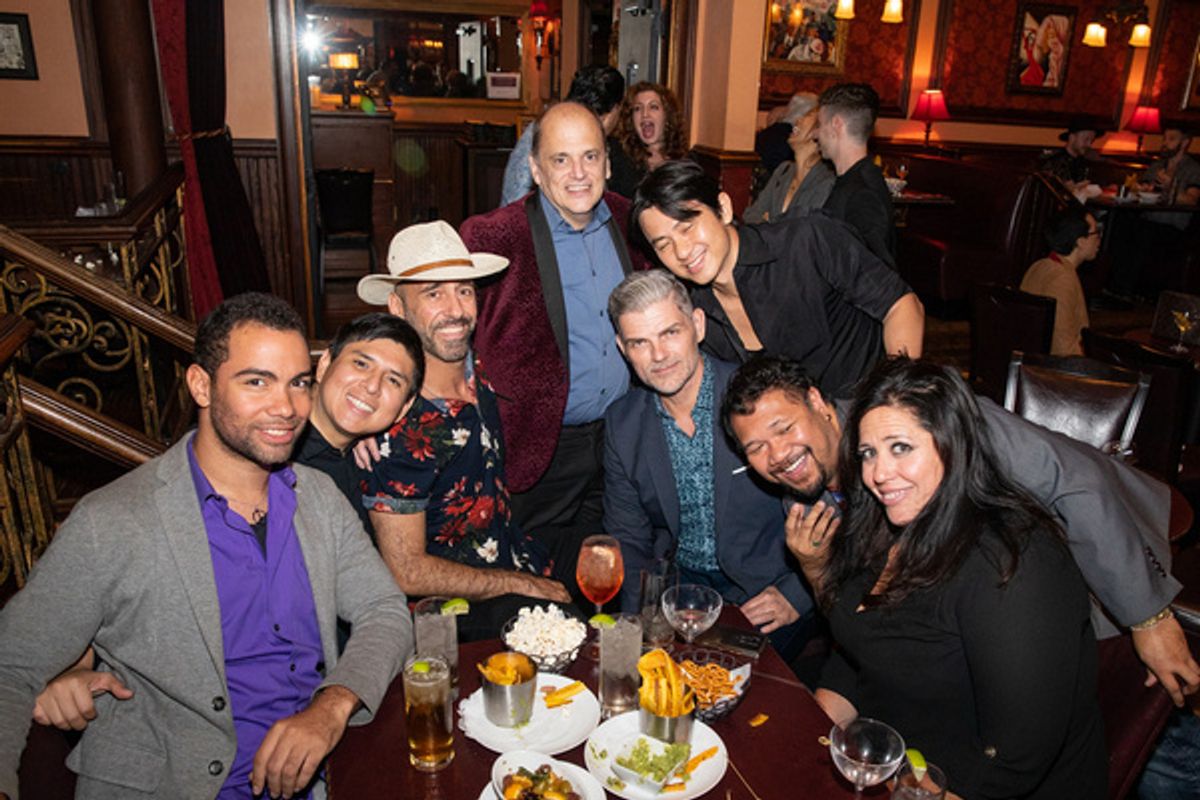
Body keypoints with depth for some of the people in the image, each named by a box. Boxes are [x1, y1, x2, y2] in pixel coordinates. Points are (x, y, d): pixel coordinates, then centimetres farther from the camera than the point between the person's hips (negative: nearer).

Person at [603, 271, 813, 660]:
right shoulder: (621, 423, 1)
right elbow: (628, 536, 9)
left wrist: (796, 594, -13)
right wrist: (643, 611, -7)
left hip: (766, 588, -3)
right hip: (678, 583, 4)